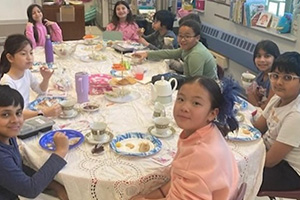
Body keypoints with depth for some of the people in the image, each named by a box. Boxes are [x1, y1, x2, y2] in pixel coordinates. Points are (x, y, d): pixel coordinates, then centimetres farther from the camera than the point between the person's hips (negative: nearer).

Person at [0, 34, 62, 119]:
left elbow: (40, 90, 17)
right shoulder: (7, 82, -22)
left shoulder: (26, 72, 0)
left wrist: (46, 79, -3)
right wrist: (44, 113, -39)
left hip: (27, 113, 7)